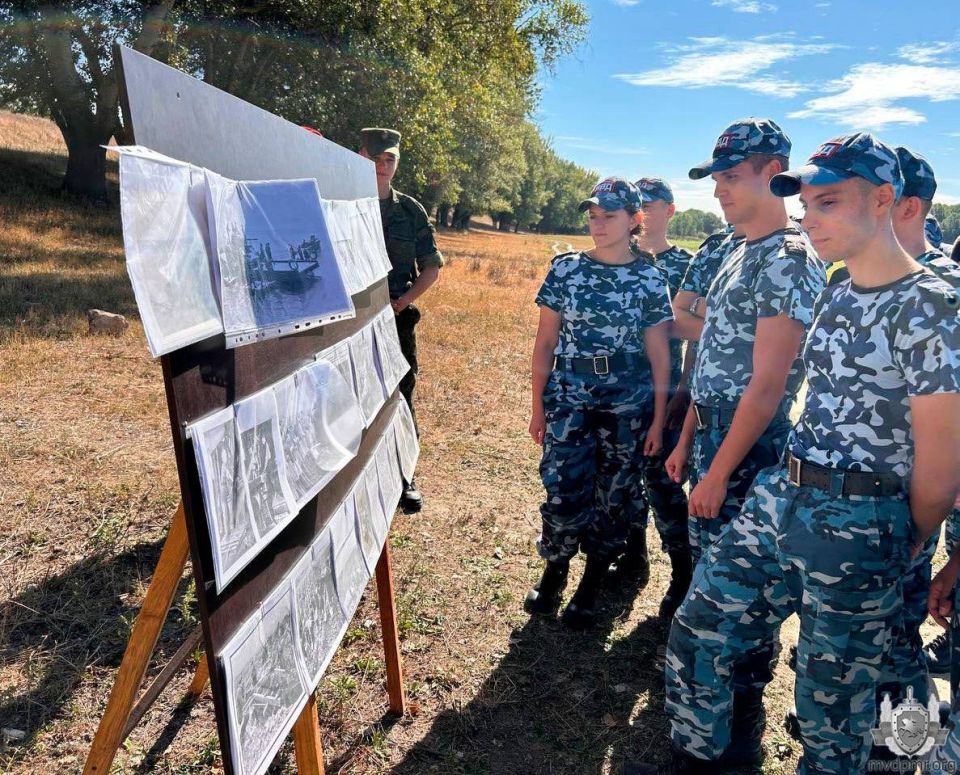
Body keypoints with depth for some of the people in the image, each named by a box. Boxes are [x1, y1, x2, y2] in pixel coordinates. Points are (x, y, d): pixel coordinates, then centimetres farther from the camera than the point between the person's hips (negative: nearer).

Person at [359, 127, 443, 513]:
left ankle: (403, 478, 20)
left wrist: (402, 302, -7)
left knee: (400, 398, 7)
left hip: (398, 320, 1)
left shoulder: (411, 211, 6)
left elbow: (432, 267, 7)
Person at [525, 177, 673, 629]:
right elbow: (545, 341, 3)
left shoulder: (650, 279, 1)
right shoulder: (565, 268, 2)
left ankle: (590, 589, 26)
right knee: (564, 492, -5)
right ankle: (554, 573, 24)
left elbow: (659, 355, 2)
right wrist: (538, 406, 2)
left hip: (627, 401, 0)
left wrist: (658, 419, 0)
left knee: (612, 497, 7)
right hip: (569, 397, 0)